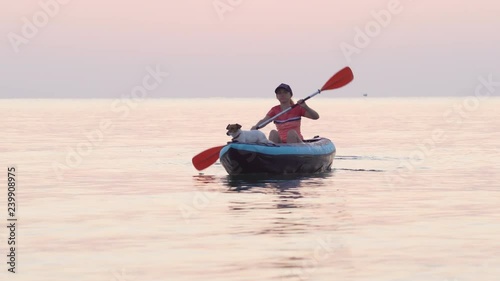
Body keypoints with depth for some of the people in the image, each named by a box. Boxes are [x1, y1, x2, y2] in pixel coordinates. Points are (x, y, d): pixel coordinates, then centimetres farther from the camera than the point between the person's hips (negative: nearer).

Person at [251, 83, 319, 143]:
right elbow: (264, 121, -7)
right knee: (273, 133, -27)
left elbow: (316, 117, -4)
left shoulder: (297, 108, 5)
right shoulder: (275, 110, 10)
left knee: (291, 133, -31)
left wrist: (305, 107, -23)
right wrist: (255, 127, -30)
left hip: (295, 142, -1)